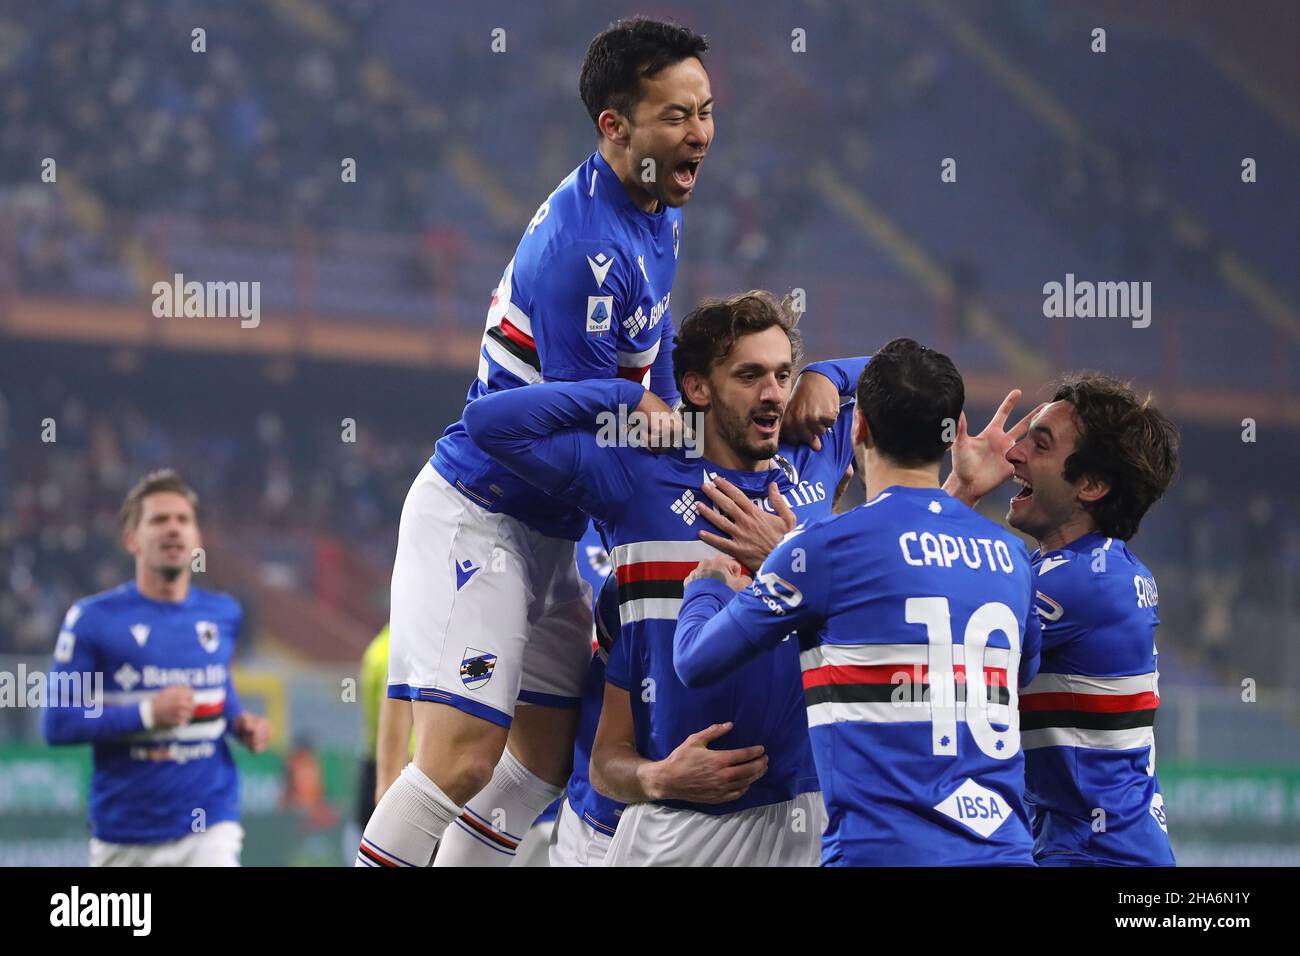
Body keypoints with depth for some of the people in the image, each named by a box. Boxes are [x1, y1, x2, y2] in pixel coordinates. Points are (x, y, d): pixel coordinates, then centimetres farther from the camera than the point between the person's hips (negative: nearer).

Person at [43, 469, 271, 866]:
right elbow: (57, 722, -9)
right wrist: (147, 713, -19)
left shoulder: (223, 614, 8)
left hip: (210, 829, 1)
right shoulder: (93, 618, -5)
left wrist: (240, 722, 6)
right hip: (124, 838, -1)